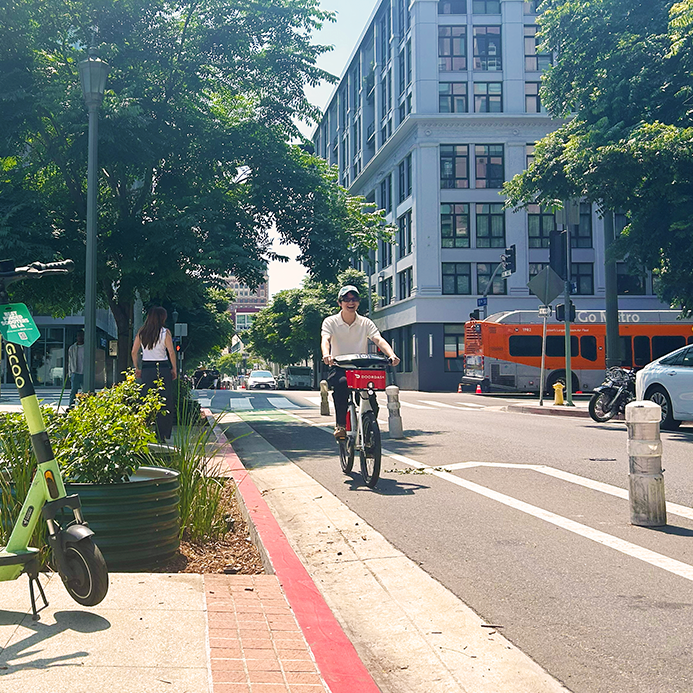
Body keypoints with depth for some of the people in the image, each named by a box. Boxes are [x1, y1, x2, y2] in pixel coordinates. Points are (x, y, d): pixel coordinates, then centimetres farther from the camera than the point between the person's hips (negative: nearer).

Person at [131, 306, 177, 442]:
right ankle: (162, 435, 2)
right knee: (165, 402, 3)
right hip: (162, 368, -4)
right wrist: (174, 369, 0)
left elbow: (134, 352, 6)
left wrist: (137, 368, 15)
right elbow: (171, 352, -9)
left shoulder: (141, 333, 6)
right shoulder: (165, 332, -6)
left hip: (146, 369, 4)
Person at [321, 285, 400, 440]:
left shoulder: (366, 323, 8)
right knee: (341, 383, -36)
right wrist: (326, 354, -40)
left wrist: (391, 354, -29)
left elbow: (379, 340, -8)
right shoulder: (330, 322, 3)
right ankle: (340, 425, -25)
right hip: (338, 368, -2)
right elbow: (325, 340, -16)